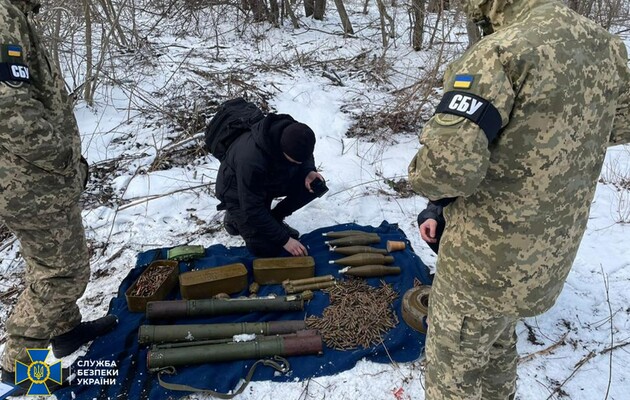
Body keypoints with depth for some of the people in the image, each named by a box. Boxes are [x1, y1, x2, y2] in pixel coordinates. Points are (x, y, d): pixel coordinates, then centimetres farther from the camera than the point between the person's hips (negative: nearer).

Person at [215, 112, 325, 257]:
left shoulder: (293, 134, -24)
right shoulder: (251, 161, -42)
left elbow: (307, 158, 0)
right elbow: (253, 209, -32)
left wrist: (309, 172, -23)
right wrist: (284, 239, -27)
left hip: (271, 181, 6)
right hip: (238, 192, -6)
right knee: (267, 249, -16)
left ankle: (275, 218, 4)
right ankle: (236, 218, 11)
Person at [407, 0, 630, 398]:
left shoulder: (499, 54, -25)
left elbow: (446, 169, -32)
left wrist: (423, 173, -10)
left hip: (487, 261, -7)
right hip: (553, 253, 8)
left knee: (453, 368, 16)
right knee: (498, 344, 32)